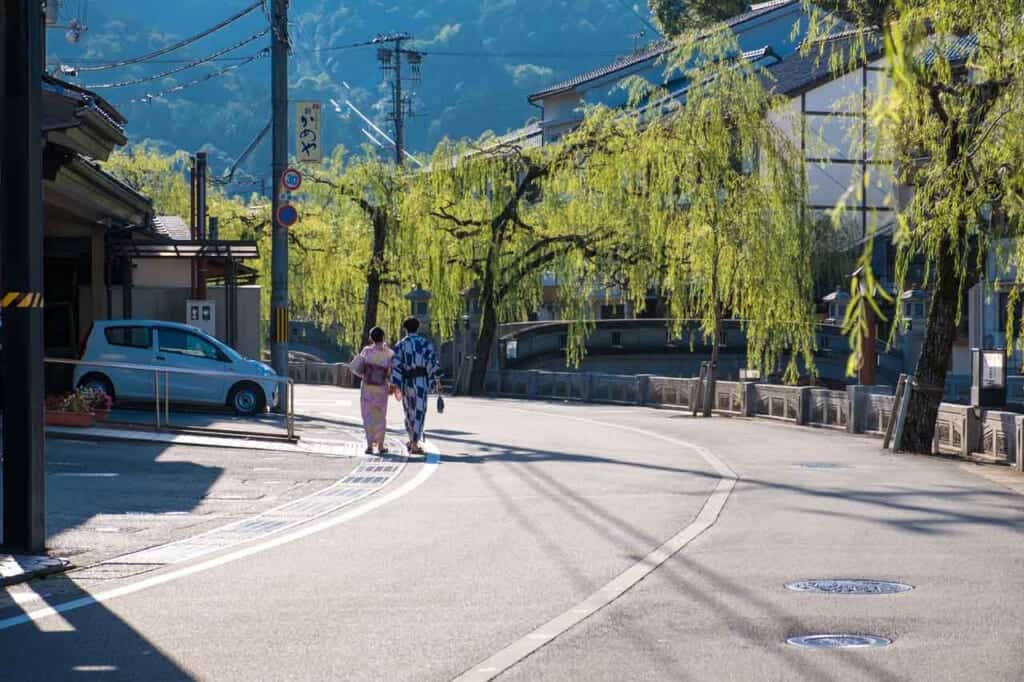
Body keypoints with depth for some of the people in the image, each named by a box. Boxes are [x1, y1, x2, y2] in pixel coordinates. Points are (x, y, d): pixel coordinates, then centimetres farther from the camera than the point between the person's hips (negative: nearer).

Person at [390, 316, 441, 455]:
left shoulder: (400, 345, 1)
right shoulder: (426, 343, -1)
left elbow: (396, 366, -6)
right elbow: (432, 363, -8)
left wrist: (396, 387, -6)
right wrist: (437, 381, -3)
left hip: (406, 382, 2)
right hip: (421, 382, -2)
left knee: (409, 411, 20)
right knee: (419, 412, -1)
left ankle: (412, 440, 30)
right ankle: (414, 445, -10)